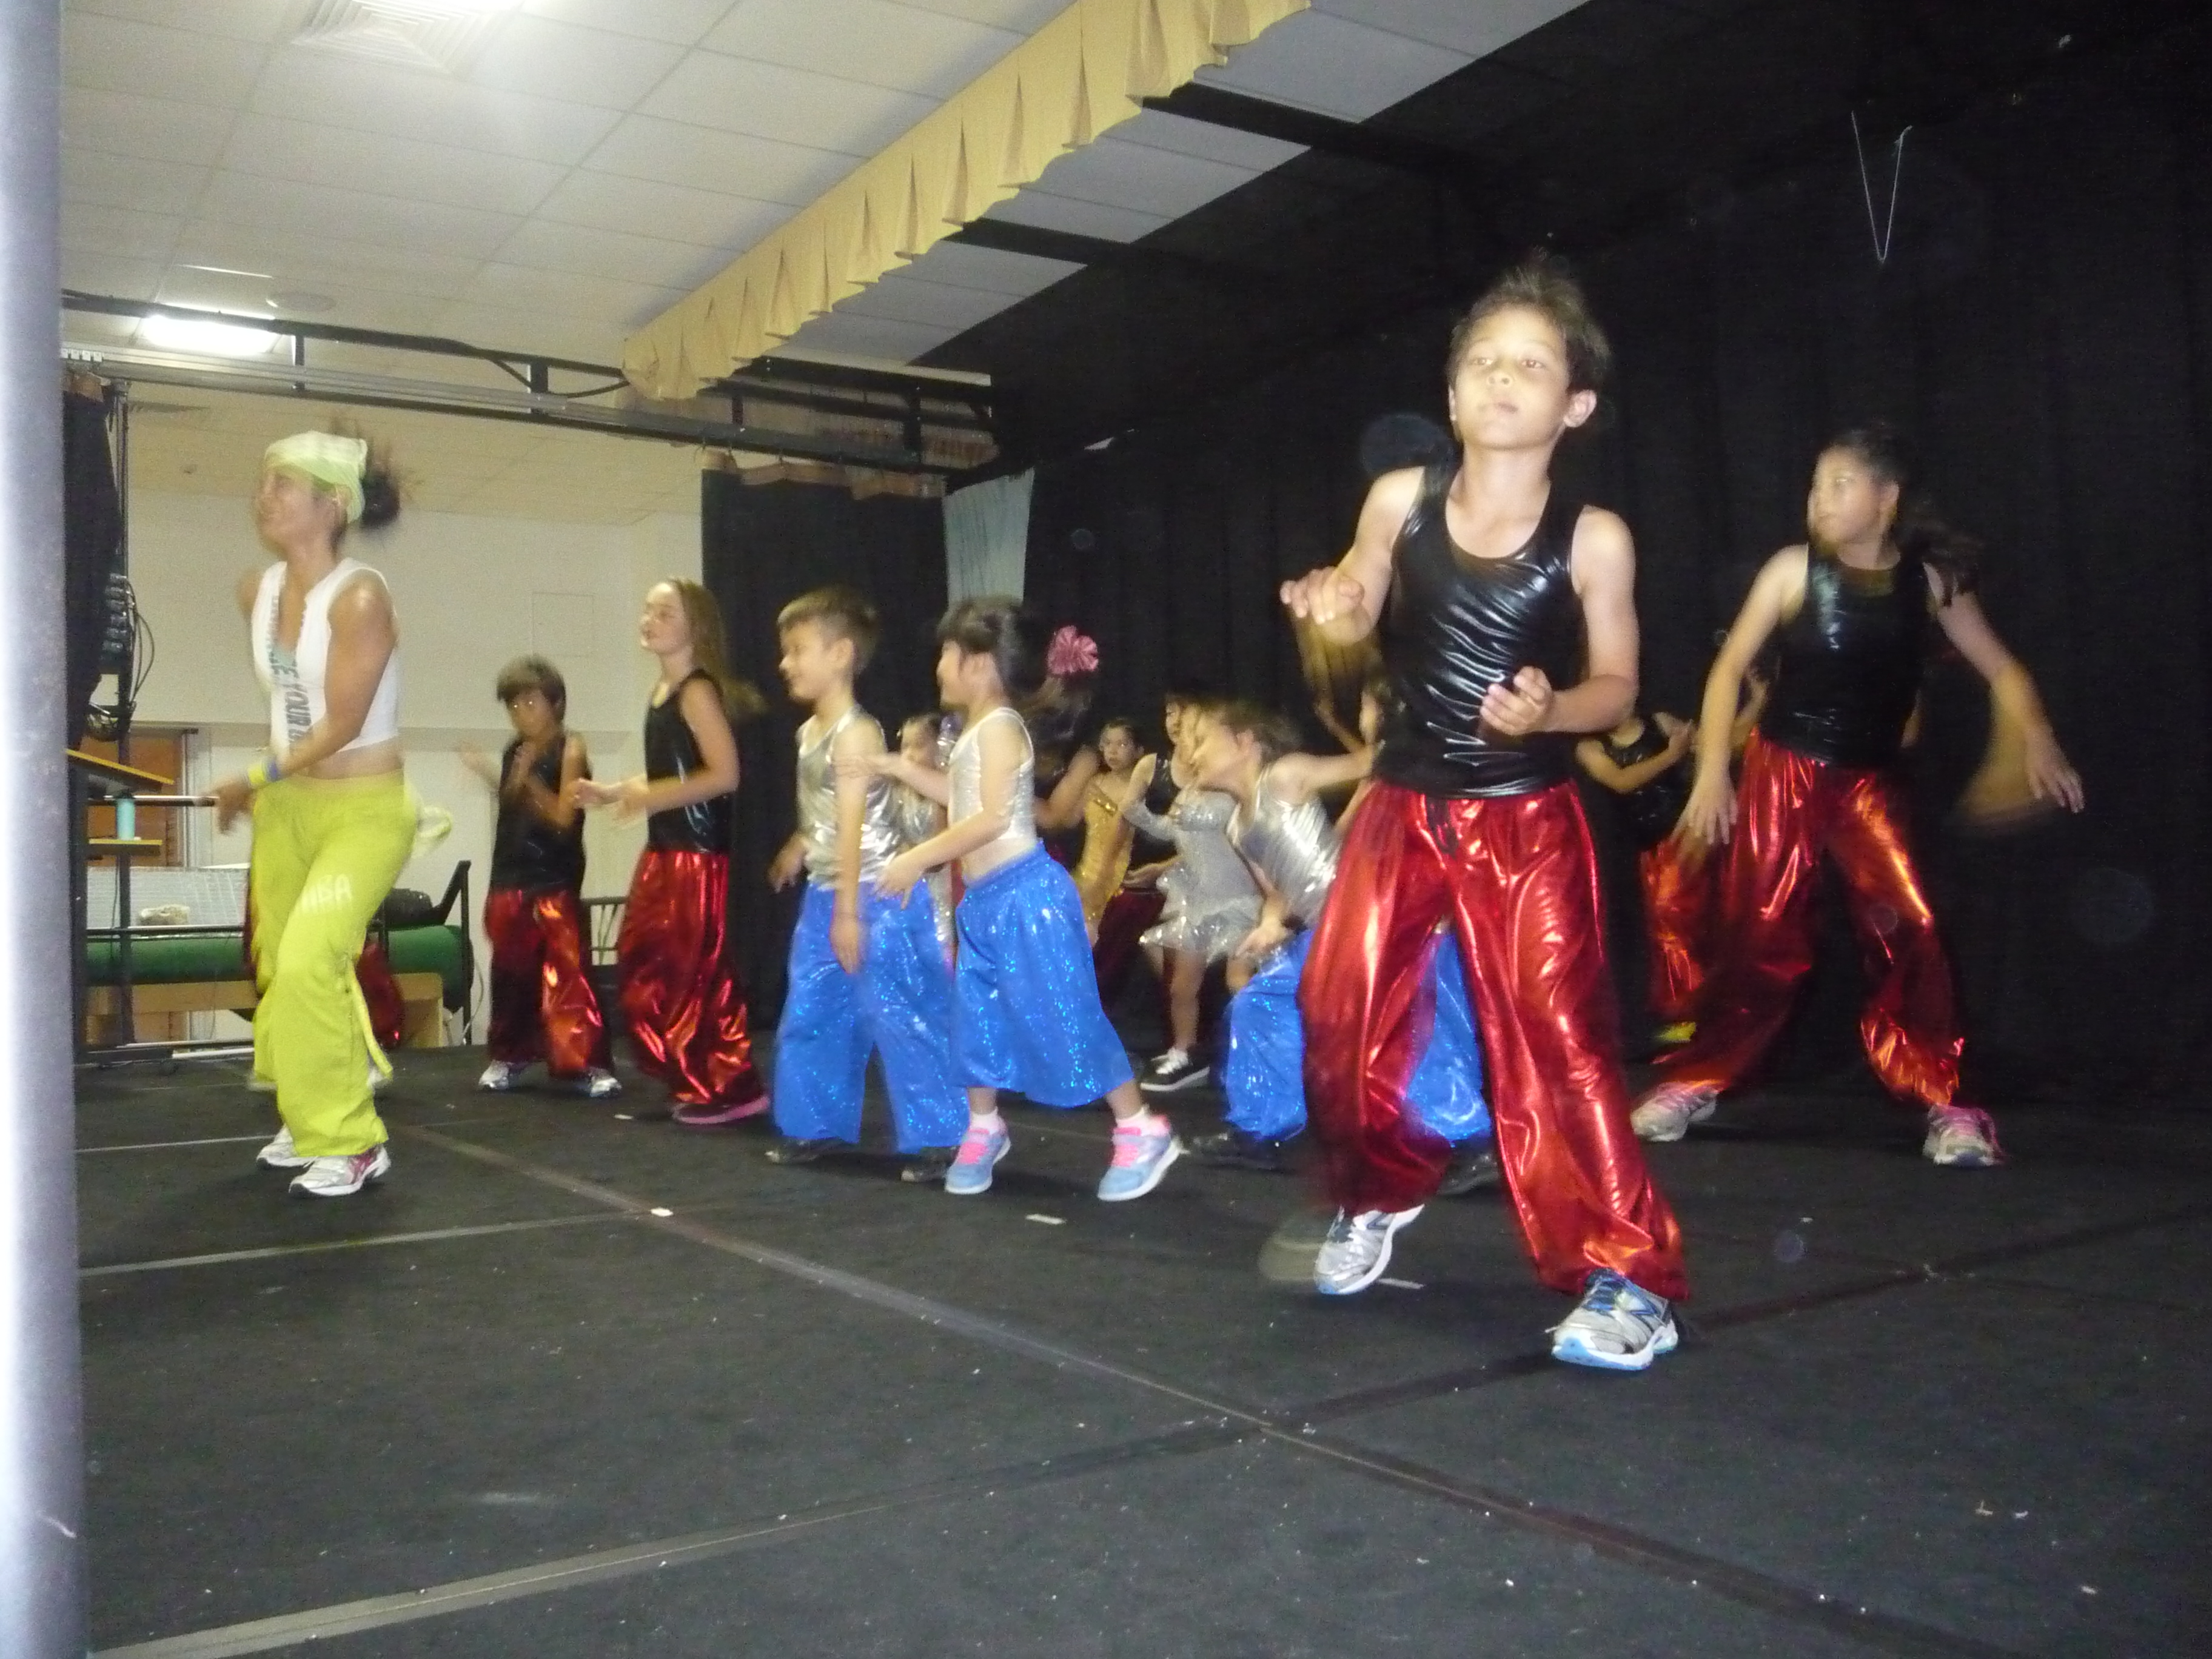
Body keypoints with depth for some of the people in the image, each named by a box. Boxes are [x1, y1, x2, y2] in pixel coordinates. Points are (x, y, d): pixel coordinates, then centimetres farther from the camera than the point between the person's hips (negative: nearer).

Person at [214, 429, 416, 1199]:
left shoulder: (360, 596, -19)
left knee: (309, 961, -22)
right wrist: (265, 789, 15)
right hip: (286, 805, 8)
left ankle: (352, 1142, -7)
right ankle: (310, 1119, 36)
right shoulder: (256, 591, 2)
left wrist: (254, 779, -12)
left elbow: (343, 724, -19)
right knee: (278, 966, 15)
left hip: (366, 808, -8)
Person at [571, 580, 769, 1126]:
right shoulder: (663, 691, 14)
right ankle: (691, 1079, 21)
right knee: (647, 967, 12)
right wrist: (610, 792, 13)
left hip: (697, 854, -10)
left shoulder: (698, 691, -12)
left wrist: (649, 797, -22)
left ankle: (731, 1088, 4)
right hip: (663, 852, 10)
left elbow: (724, 774, -20)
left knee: (695, 972, -6)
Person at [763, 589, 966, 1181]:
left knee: (900, 1018, -5)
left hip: (872, 897, -9)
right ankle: (816, 1125, 29)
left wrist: (848, 911, -21)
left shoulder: (855, 733, -16)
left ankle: (935, 1138, 4)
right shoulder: (809, 731, 11)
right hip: (824, 894, 9)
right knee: (811, 1015, 15)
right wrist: (797, 849, 37)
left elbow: (855, 827, -19)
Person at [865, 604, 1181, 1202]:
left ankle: (1143, 1133, 4)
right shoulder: (977, 732, 15)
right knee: (976, 1018, 15)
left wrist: (918, 859, -21)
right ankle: (983, 1131, 32)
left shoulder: (999, 727, -15)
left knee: (1064, 1016, -6)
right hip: (984, 900, 10)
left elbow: (993, 818, -23)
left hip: (1024, 894, -10)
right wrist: (902, 769, 23)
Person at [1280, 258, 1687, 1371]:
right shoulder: (1399, 500, -6)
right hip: (1401, 807, 3)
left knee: (1556, 1037, -9)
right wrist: (1328, 614, -12)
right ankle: (1376, 1199, 34)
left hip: (1526, 822, -3)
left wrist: (1548, 711, -22)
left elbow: (1617, 685, -1)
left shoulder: (1594, 540, -11)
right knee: (1342, 1017, 6)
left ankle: (1628, 1277, 2)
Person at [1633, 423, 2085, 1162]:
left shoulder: (1930, 580, -1)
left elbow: (2000, 668, 5)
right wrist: (1712, 768, -11)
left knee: (1909, 930, -10)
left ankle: (1941, 1101, 4)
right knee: (1760, 935, 1)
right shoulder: (1795, 569, -6)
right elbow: (1729, 666, -3)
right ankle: (1695, 1081, 17)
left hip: (1870, 781, 1)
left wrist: (2037, 739, -13)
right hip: (1783, 771, -1)